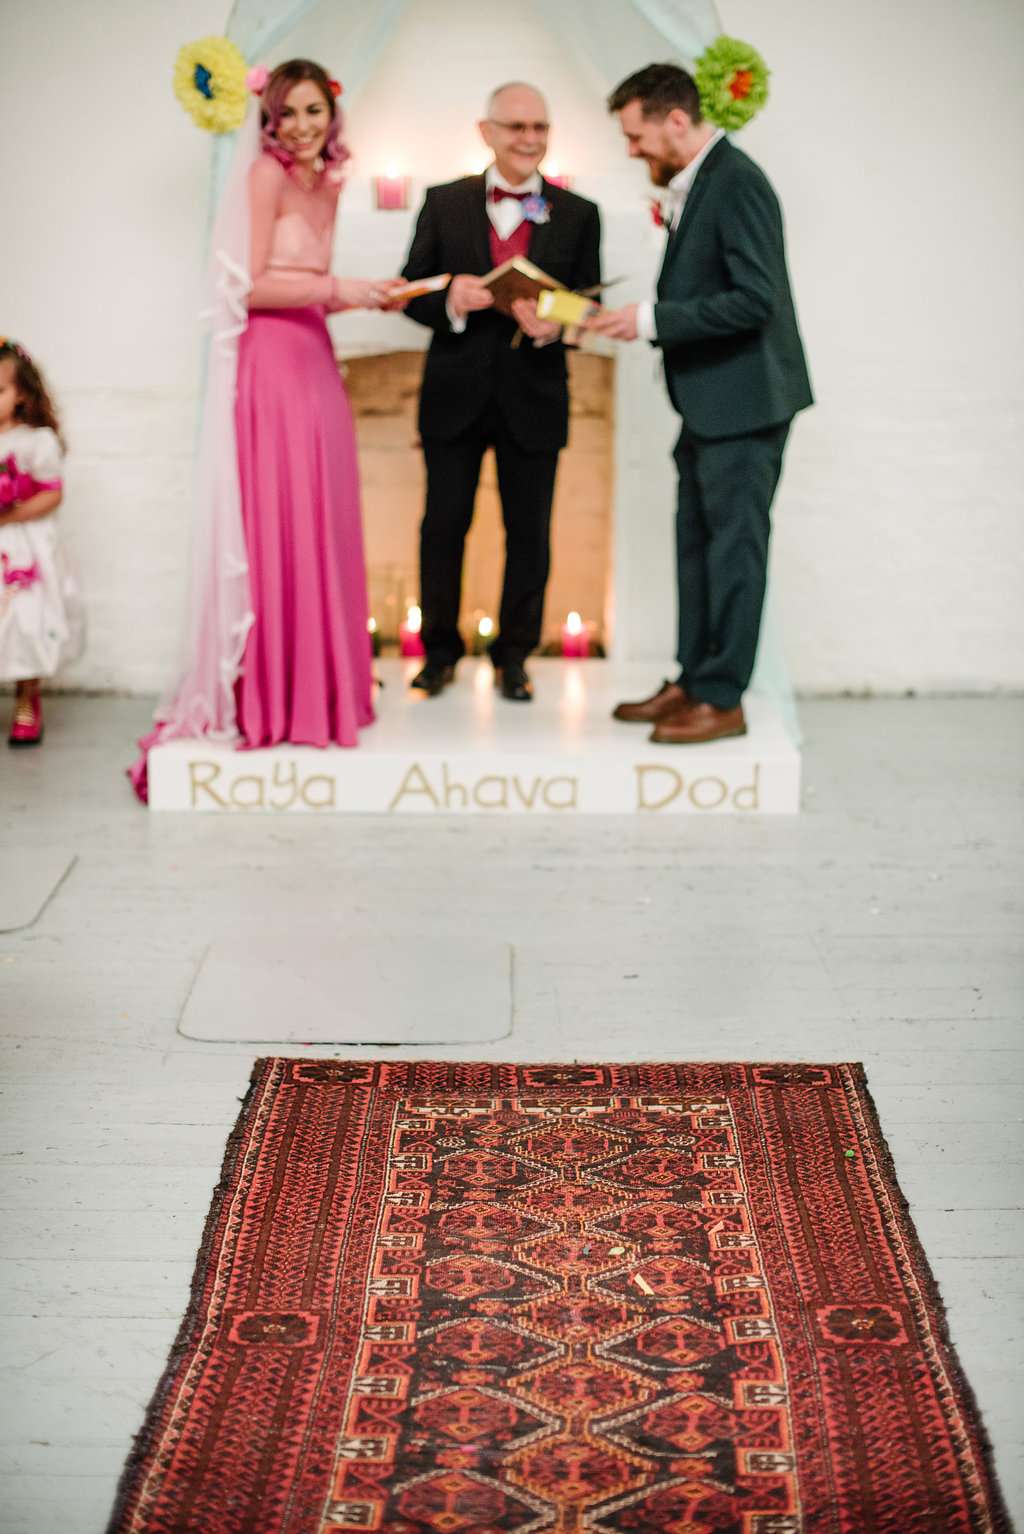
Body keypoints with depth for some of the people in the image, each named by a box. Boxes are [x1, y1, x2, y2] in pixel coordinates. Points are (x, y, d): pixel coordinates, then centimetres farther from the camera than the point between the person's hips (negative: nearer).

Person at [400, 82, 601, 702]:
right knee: (443, 525, 6)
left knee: (530, 534, 8)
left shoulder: (578, 215, 3)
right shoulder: (445, 203, 3)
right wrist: (449, 302, -18)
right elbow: (412, 292, 3)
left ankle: (514, 656, 22)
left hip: (534, 399, 0)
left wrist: (555, 327, -20)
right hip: (457, 394, 0)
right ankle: (441, 651, 22)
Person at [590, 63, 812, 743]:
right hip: (710, 404, 10)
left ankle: (722, 699, 4)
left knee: (733, 546, -3)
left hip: (744, 401, -10)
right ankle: (694, 682, 24)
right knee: (698, 543, 15)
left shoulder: (737, 183, -18)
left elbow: (753, 299, -24)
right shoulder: (692, 183, 11)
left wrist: (652, 319, -21)